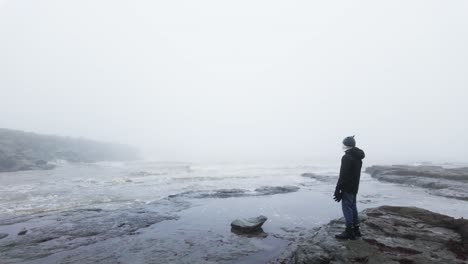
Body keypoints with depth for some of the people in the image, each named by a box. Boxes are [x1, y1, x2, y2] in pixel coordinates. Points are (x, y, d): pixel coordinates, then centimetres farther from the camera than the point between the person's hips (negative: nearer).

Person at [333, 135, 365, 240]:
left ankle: (349, 231, 3)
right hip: (354, 187, 10)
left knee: (347, 208, -2)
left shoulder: (347, 157, -19)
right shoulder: (358, 157, 12)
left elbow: (343, 175, -22)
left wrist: (338, 189, -17)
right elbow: (355, 174, 17)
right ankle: (356, 229, 25)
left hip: (347, 188, -10)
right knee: (353, 207, 17)